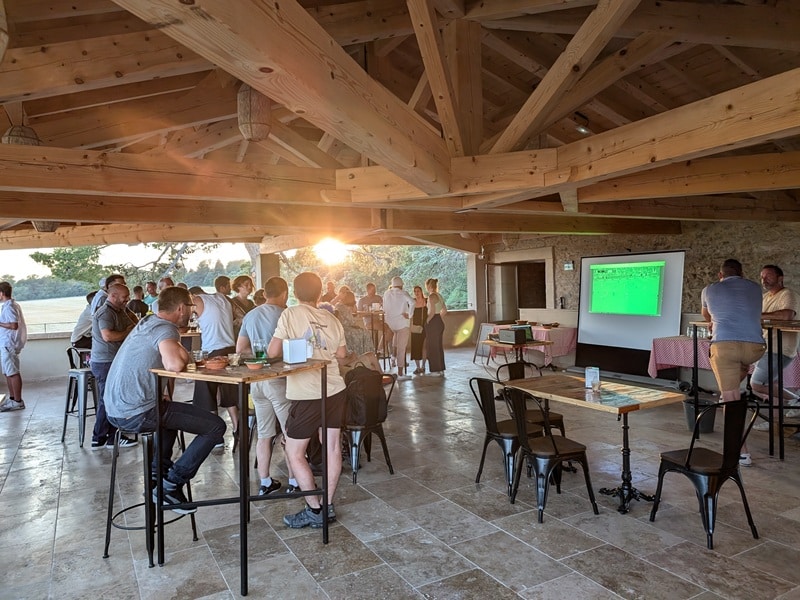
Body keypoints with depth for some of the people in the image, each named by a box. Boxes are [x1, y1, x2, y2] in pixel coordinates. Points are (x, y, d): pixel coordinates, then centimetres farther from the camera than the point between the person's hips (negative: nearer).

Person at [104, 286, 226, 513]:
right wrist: (183, 356, -10)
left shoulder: (148, 323, 14)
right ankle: (171, 485, -2)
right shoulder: (165, 329, -15)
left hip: (117, 409, 10)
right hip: (137, 414, -10)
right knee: (216, 426, -7)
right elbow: (175, 364, -32)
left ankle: (159, 473, 31)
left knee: (172, 410, 38)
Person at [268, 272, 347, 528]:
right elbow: (342, 353, 11)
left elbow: (272, 352, -7)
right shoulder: (331, 319, 7)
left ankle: (314, 510, 8)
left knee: (294, 453, 6)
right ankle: (328, 506, 20)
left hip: (307, 394, -6)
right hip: (335, 389, 6)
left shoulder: (291, 314, -6)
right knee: (332, 447, 12)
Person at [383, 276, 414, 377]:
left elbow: (384, 309, 7)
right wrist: (409, 314, -14)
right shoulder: (403, 293, -7)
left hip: (390, 322, 4)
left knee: (396, 334, 36)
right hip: (402, 322, -4)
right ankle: (400, 372, 8)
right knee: (401, 347, 4)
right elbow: (412, 302, -24)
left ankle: (393, 356, 22)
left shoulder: (387, 293, 3)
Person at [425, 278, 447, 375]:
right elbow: (445, 310, 19)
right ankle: (441, 369, 22)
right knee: (439, 346, 15)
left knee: (433, 347, 0)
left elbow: (432, 312, -23)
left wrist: (427, 321, -12)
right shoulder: (439, 295, 13)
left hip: (433, 323, -9)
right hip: (440, 322, 9)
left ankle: (436, 370, 5)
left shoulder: (431, 296, -15)